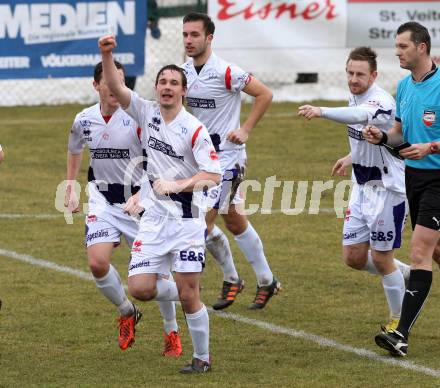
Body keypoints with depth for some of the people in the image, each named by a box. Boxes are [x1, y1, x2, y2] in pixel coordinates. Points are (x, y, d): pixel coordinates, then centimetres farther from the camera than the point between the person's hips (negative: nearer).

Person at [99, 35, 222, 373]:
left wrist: (178, 185, -25)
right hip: (154, 216, 4)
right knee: (140, 288, -6)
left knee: (189, 294, -5)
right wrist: (106, 54, -23)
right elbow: (116, 87, -7)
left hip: (187, 218, -4)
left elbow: (214, 175, -14)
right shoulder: (147, 113, 3)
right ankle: (177, 294, 25)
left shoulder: (195, 129, -10)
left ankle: (202, 358, 12)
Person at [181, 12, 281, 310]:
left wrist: (245, 130, -13)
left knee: (203, 219, -12)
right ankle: (266, 281, 24)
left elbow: (265, 95, -11)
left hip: (226, 154, -7)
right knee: (235, 221, 11)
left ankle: (231, 280, 3)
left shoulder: (225, 72, -17)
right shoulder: (185, 71, 4)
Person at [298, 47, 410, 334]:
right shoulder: (356, 97, 5)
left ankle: (399, 320, 18)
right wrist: (352, 158, 22)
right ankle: (405, 273, 32)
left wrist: (321, 111, -61)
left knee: (381, 258, -1)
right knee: (353, 257, 7)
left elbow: (359, 116, -48)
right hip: (362, 188, 8)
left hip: (388, 189, -8)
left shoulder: (381, 101, -24)